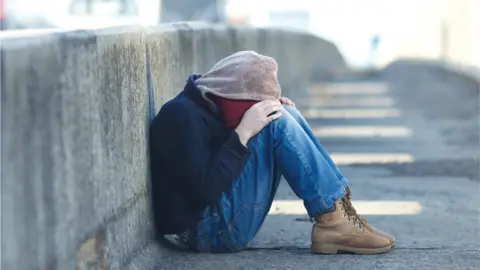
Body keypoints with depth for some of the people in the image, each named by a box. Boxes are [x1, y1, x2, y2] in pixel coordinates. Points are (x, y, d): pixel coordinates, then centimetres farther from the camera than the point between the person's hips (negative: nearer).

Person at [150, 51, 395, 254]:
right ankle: (332, 221, -15)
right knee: (277, 123, -18)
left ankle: (339, 208, -4)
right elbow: (205, 189, -27)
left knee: (285, 115, 5)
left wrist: (271, 108, 2)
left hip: (223, 214, 10)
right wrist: (243, 132, -24)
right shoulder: (182, 116, -20)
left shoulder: (202, 102, 7)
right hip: (210, 230, -10)